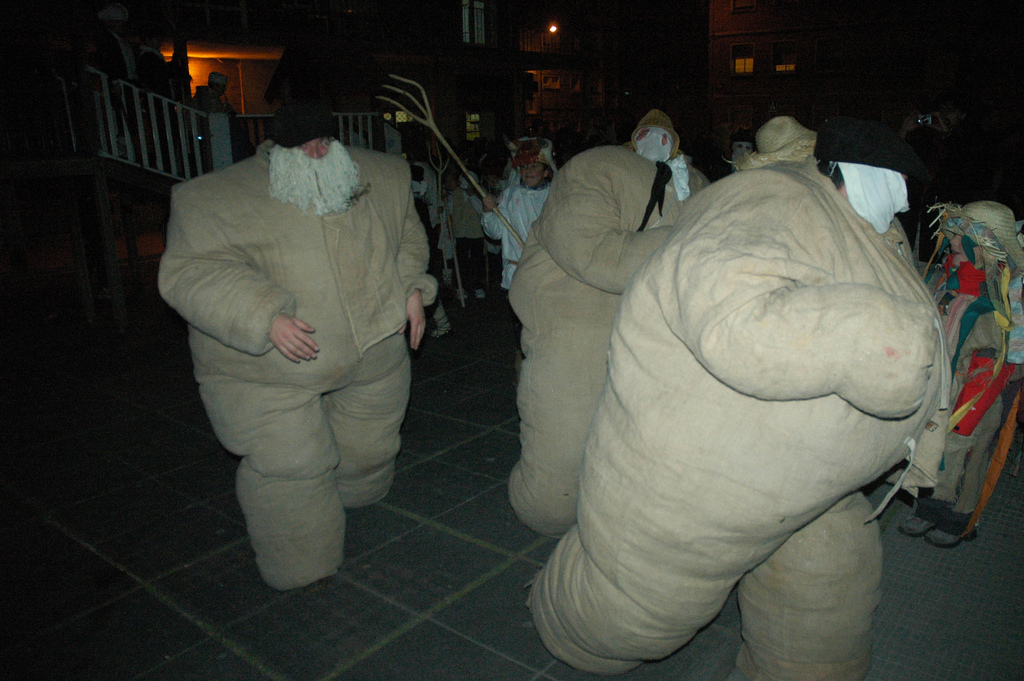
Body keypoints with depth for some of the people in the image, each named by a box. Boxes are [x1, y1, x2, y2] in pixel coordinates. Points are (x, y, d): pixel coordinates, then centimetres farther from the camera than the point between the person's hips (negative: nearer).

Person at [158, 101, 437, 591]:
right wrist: (265, 317, -32)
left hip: (372, 353, 5)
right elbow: (189, 273, -20)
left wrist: (412, 290, 1)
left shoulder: (381, 177, 1)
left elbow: (408, 235, 15)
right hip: (267, 371, -4)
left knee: (368, 449, 18)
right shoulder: (218, 198, -13)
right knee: (289, 468, -3)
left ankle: (354, 494, 53)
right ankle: (300, 568, 20)